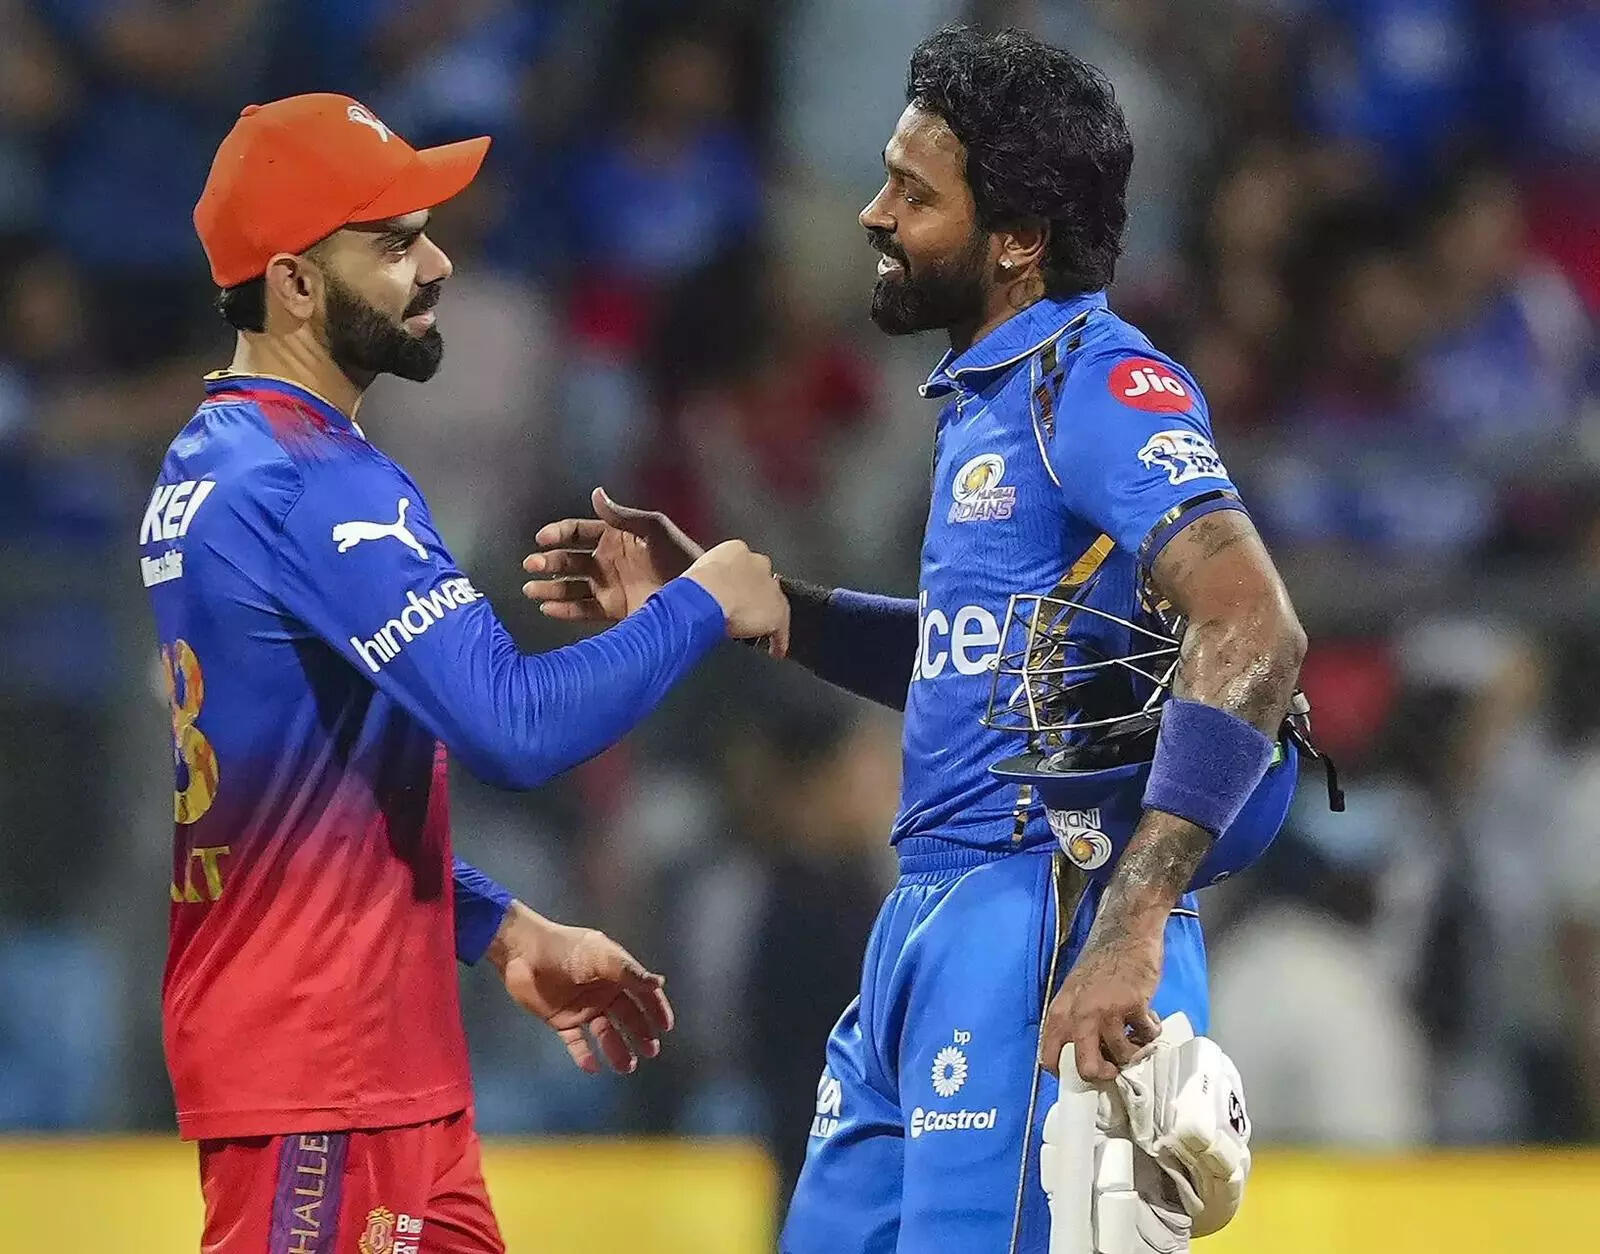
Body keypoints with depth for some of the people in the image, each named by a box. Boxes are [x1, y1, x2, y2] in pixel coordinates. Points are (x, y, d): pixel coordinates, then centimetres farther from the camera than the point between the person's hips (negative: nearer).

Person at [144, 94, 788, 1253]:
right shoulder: (316, 483, -17)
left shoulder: (208, 469, 15)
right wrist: (700, 605, -11)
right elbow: (515, 724, -25)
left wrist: (507, 931, 19)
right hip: (319, 1069, -10)